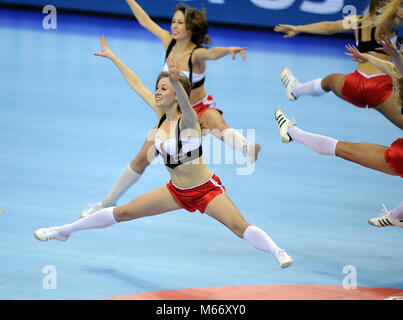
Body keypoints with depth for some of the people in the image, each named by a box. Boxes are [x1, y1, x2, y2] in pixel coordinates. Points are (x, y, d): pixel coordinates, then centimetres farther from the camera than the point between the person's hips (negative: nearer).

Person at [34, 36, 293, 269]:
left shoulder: (187, 120, -23)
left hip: (206, 189, -6)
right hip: (177, 191, 6)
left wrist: (176, 81, -70)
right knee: (123, 213, 11)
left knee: (239, 227, -28)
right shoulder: (161, 114, -4)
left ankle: (279, 253, -22)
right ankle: (64, 231, 23)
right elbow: (136, 84, 5)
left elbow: (184, 100, -48)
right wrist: (112, 57, 11)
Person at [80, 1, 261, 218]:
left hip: (201, 108, -5)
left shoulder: (196, 53, -26)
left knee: (220, 129, -42)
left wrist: (229, 50, -71)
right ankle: (108, 202, 23)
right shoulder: (169, 42, -10)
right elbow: (145, 21, 5)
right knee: (141, 159, 8)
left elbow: (211, 53, -50)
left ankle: (248, 148, -70)